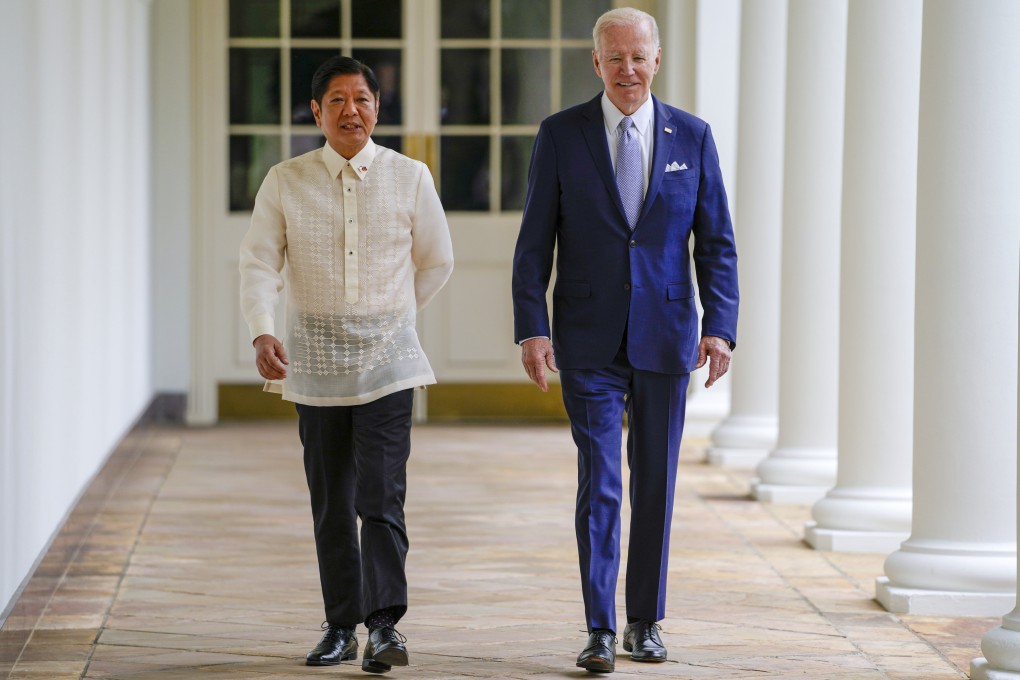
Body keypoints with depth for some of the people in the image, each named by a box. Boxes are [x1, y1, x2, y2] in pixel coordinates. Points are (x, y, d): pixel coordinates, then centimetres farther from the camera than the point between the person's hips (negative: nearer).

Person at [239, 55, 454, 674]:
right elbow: (260, 264, -5)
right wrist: (263, 334, -20)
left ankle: (385, 624, -16)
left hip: (387, 355, -1)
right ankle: (342, 626, 16)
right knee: (331, 501, 8)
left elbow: (437, 262, 12)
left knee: (381, 494, -12)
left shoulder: (410, 178, 1)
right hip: (315, 359, 2)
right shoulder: (285, 182, 1)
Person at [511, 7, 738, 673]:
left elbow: (716, 242, 5)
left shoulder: (692, 137, 4)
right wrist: (532, 329, -9)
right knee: (599, 483, -6)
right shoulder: (561, 135, 0)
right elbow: (535, 243, 0)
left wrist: (720, 327, -6)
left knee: (655, 485, 9)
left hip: (665, 338, 2)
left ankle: (646, 621, 21)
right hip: (590, 342, -2)